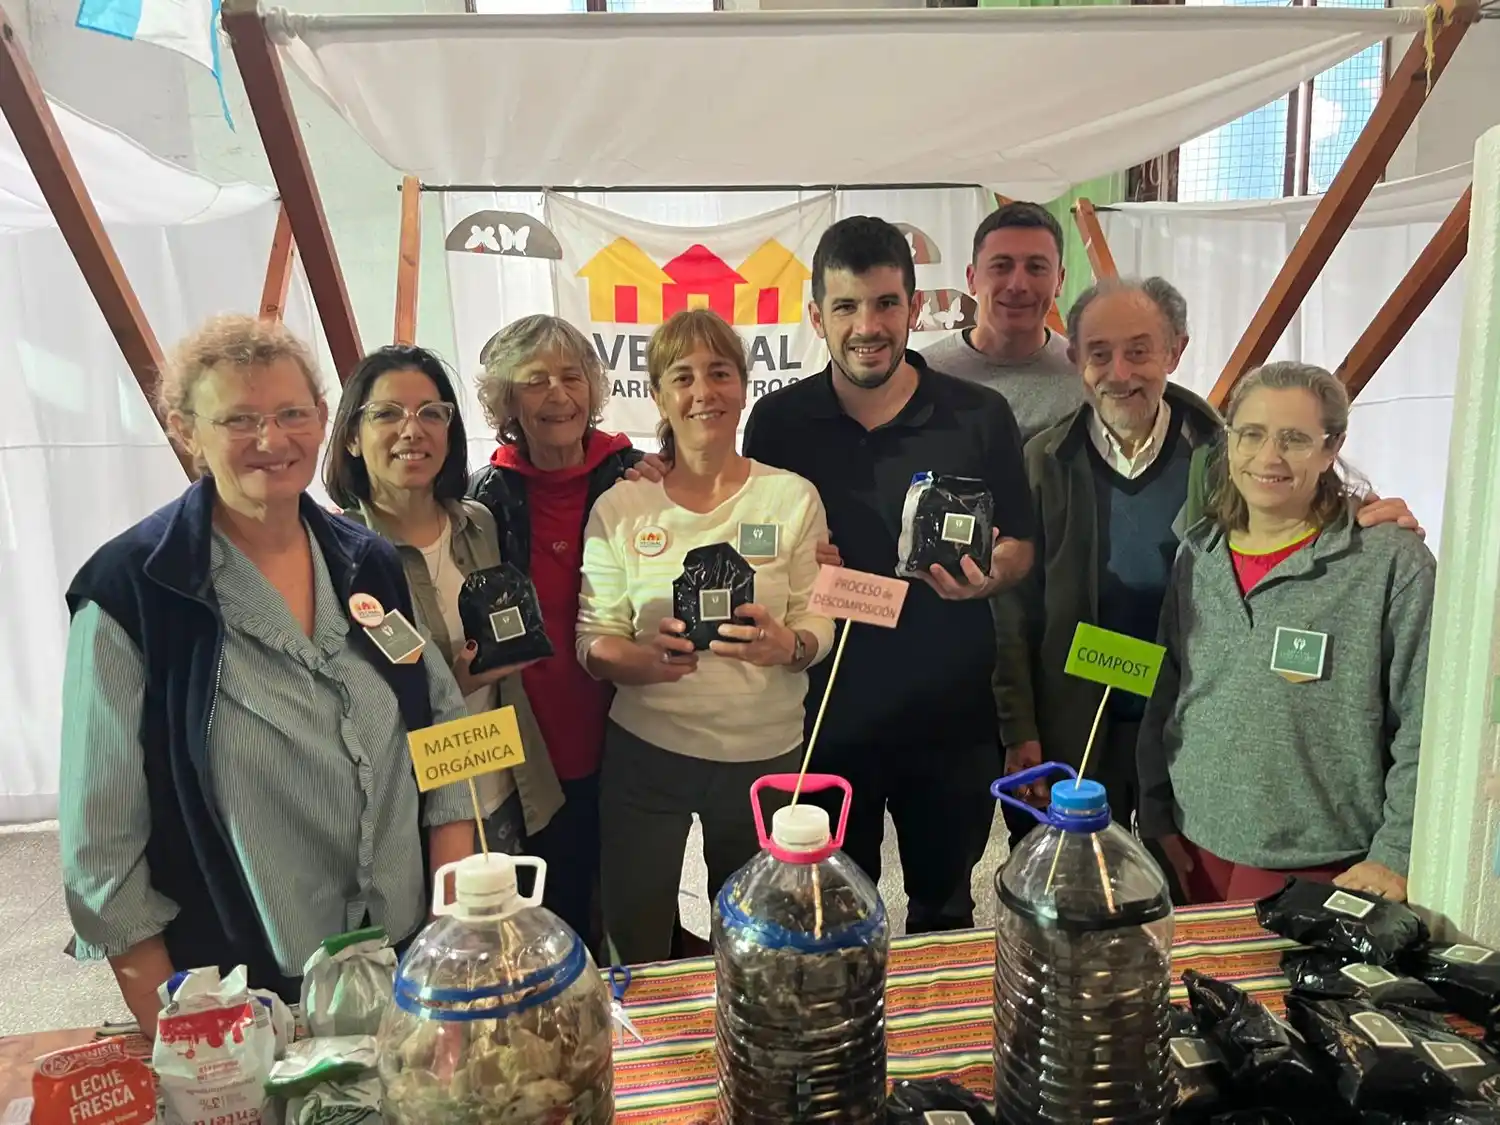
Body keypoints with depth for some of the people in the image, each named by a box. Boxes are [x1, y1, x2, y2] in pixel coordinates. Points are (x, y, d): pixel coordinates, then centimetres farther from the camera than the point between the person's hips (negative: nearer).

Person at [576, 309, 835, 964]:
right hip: (645, 750, 0)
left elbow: (821, 624, -1)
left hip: (766, 754, 1)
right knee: (635, 951, 11)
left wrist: (787, 646, -23)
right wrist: (644, 660, -24)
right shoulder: (621, 506, -2)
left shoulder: (792, 497, -2)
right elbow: (593, 640, -2)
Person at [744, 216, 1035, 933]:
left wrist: (985, 577, -19)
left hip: (950, 715, 1)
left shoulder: (980, 417, -5)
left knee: (944, 906, 22)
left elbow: (1020, 548, 3)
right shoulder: (778, 422, -3)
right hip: (825, 711, 0)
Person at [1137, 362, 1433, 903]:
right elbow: (1163, 702, 8)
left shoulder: (1393, 564, -10)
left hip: (1321, 873, -4)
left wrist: (1394, 857, -12)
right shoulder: (1198, 555, 4)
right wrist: (1156, 822, 5)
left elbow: (1427, 730, -10)